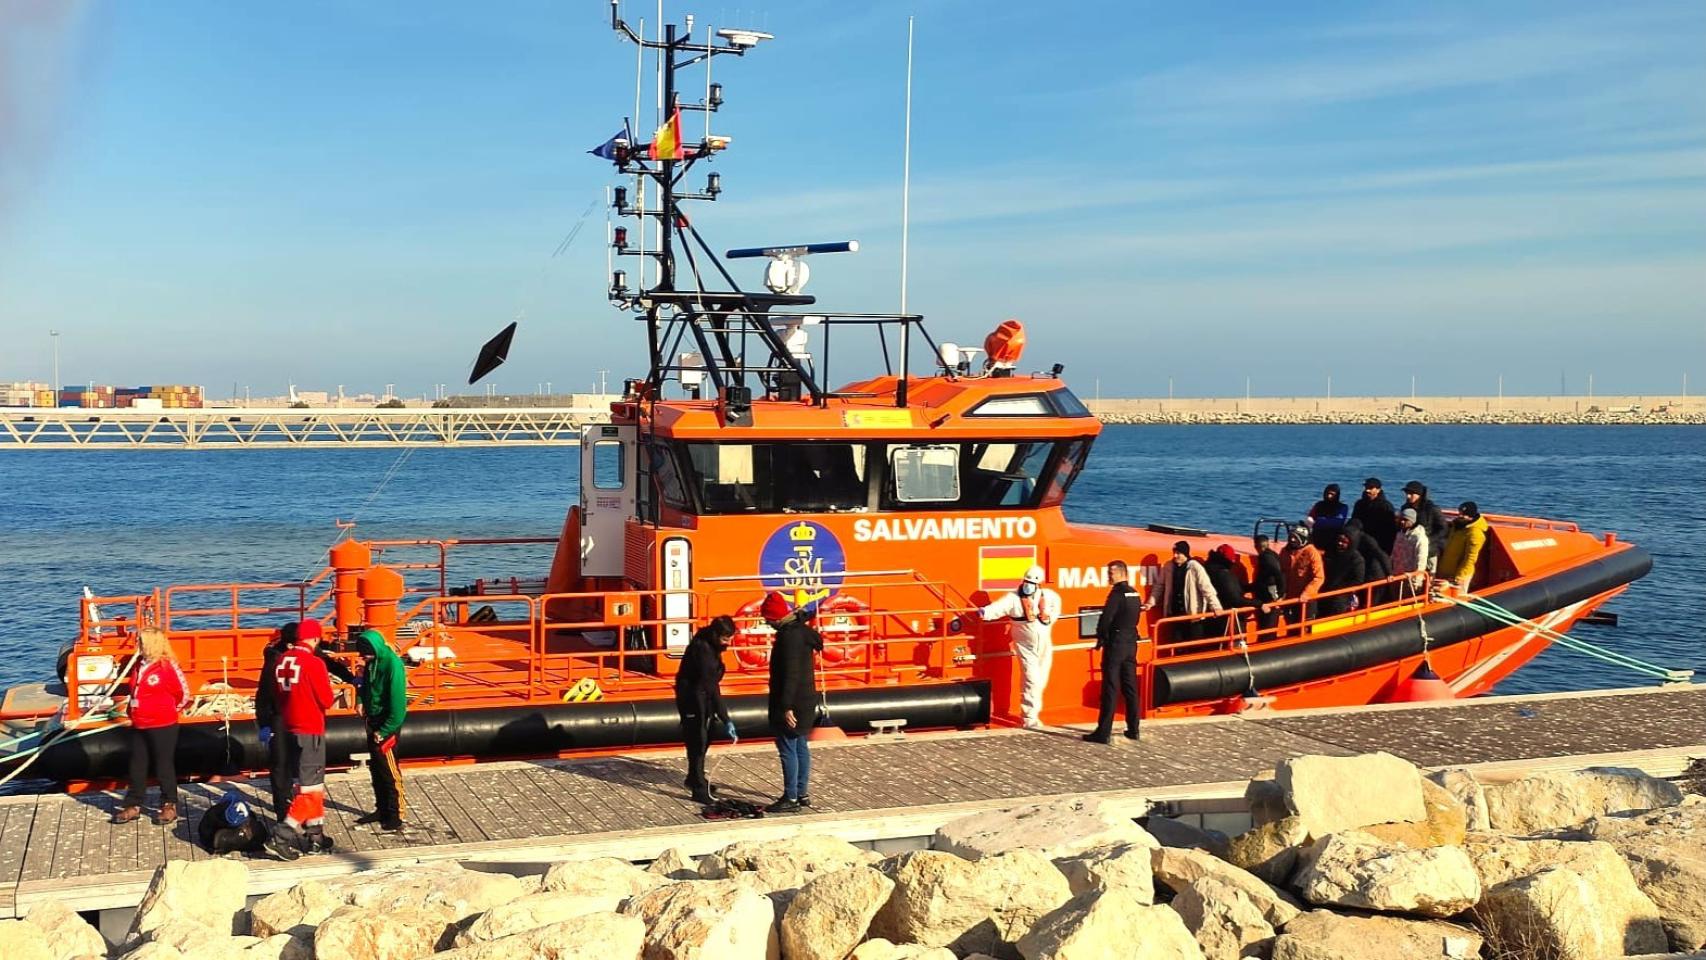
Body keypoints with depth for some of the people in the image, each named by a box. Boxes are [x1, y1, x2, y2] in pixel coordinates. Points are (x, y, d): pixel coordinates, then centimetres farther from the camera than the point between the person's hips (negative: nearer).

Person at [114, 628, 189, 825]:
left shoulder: (167, 666, -16)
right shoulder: (139, 665, 5)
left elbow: (183, 692, -8)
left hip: (162, 727, -7)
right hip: (139, 727, 7)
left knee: (163, 765, 3)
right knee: (137, 766, 12)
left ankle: (170, 806, 14)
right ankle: (133, 805, 21)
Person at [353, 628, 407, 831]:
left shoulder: (392, 664, -22)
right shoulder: (372, 661, 2)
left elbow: (397, 703, -21)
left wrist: (384, 731, -17)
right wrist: (362, 701, 2)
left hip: (388, 723, -8)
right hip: (373, 720, 8)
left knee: (389, 769, -5)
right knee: (376, 768, 14)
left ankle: (396, 814, 1)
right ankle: (382, 809, 24)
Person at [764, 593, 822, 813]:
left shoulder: (789, 636, -21)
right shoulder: (801, 630, 9)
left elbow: (790, 674, -24)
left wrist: (786, 707, -24)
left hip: (792, 703, -10)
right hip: (805, 700, 10)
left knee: (788, 749, -4)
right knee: (801, 747, 15)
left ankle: (791, 798, 0)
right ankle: (802, 793, 23)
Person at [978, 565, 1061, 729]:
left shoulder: (1048, 595, -5)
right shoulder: (1014, 598, -17)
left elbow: (1056, 600, 18)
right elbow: (999, 607, -34)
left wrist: (1053, 616, 6)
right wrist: (984, 612, -53)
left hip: (1045, 646, 5)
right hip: (1026, 646, -5)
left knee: (1041, 681, 13)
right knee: (1031, 680, -13)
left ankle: (1033, 711, 31)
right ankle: (1029, 717, -8)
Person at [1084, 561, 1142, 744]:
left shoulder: (1117, 593, -15)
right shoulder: (1135, 594, 9)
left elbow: (1106, 618, -19)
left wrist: (1101, 639, -5)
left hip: (1115, 645, -8)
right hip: (1131, 643, 8)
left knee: (1110, 688, -6)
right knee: (1130, 687, 13)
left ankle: (1103, 732, -5)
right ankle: (1133, 729, 17)